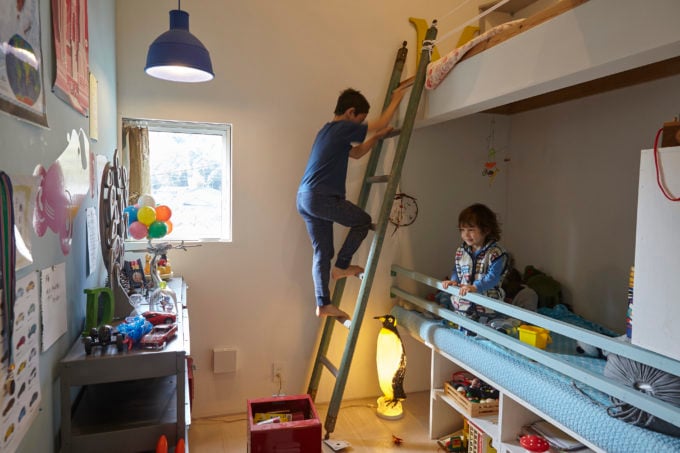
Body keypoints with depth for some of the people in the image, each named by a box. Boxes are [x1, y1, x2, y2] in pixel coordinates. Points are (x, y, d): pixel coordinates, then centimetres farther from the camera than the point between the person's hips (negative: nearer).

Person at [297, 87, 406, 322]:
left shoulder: (329, 131, 24)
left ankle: (323, 304, 12)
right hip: (321, 197, -10)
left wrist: (377, 137, 32)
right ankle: (341, 266, 12)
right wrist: (396, 99, 16)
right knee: (363, 221, 10)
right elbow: (380, 123, 2)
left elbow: (356, 153, 33)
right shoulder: (343, 128, -5)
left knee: (322, 252, 10)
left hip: (304, 197, 10)